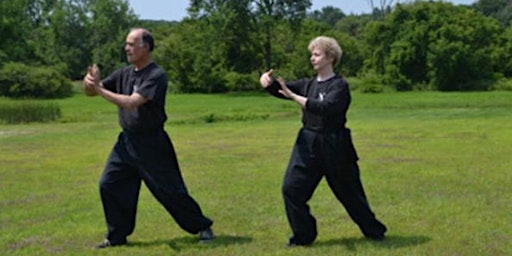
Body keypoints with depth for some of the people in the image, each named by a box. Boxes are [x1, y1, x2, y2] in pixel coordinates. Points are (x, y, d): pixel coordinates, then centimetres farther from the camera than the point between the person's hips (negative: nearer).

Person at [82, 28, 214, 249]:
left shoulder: (156, 76, -16)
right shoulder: (124, 73, 5)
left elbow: (131, 102, -27)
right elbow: (90, 91, 6)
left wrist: (101, 89, -24)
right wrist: (90, 82, -17)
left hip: (152, 144, -7)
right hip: (126, 141, 7)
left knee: (170, 191, -1)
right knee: (109, 185, 4)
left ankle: (202, 227, 17)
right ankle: (117, 236, 18)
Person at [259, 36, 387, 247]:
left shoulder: (339, 85, -10)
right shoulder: (308, 84, 9)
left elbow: (325, 108, -26)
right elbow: (281, 89, 1)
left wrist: (293, 96, -30)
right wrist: (268, 82, -23)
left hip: (334, 145, -5)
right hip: (307, 144, 6)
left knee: (349, 191, 8)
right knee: (291, 188, -5)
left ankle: (373, 230, 30)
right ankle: (303, 235, 9)